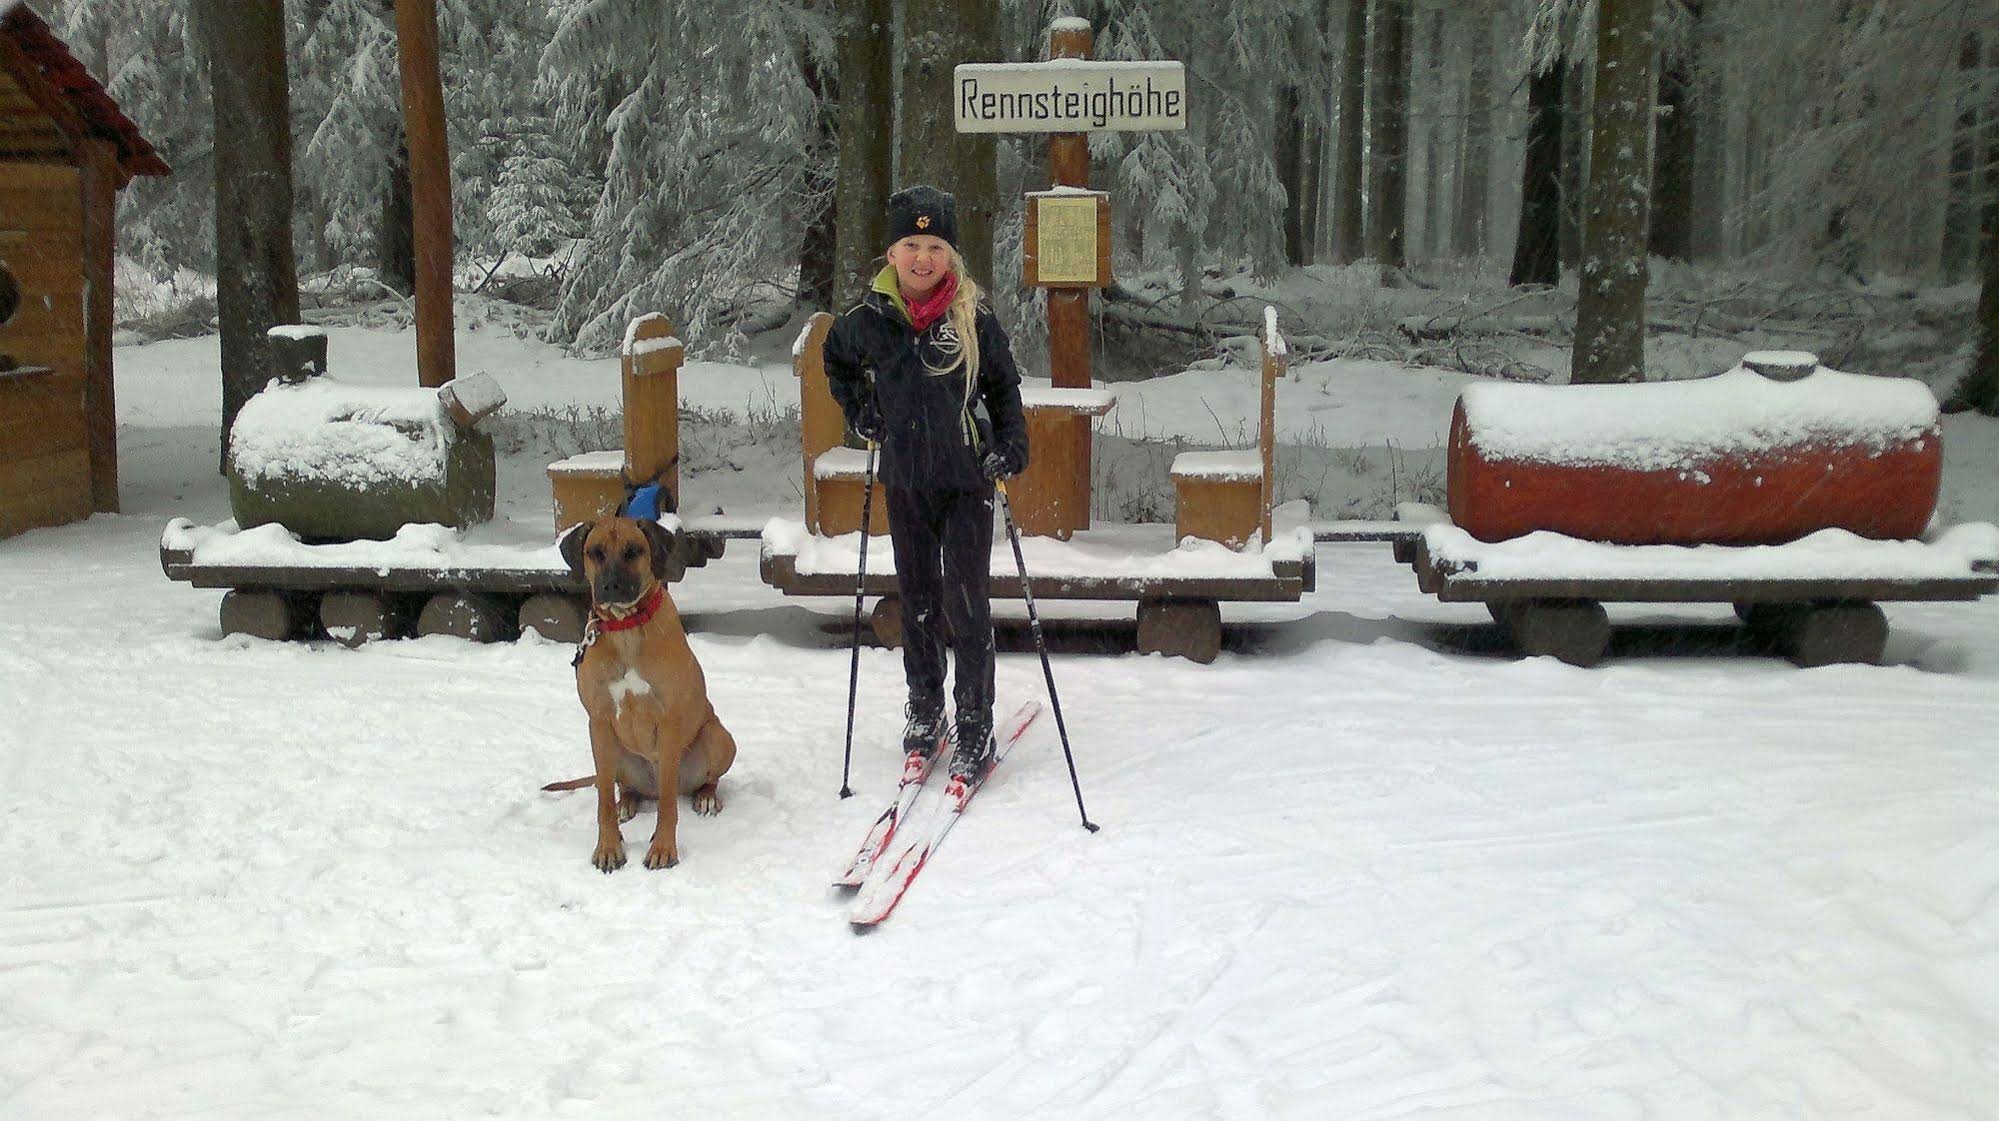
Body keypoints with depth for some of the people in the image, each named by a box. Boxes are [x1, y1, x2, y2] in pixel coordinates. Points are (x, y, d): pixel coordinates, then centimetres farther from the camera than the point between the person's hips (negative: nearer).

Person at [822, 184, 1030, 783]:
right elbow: (837, 362, 19)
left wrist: (1011, 446, -8)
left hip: (966, 484, -3)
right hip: (904, 481, 3)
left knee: (966, 604, -3)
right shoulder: (867, 320, -3)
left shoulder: (975, 320, -8)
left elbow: (1004, 387, 5)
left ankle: (975, 729, 6)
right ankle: (923, 711, 29)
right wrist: (859, 413, 7)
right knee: (917, 600, 13)